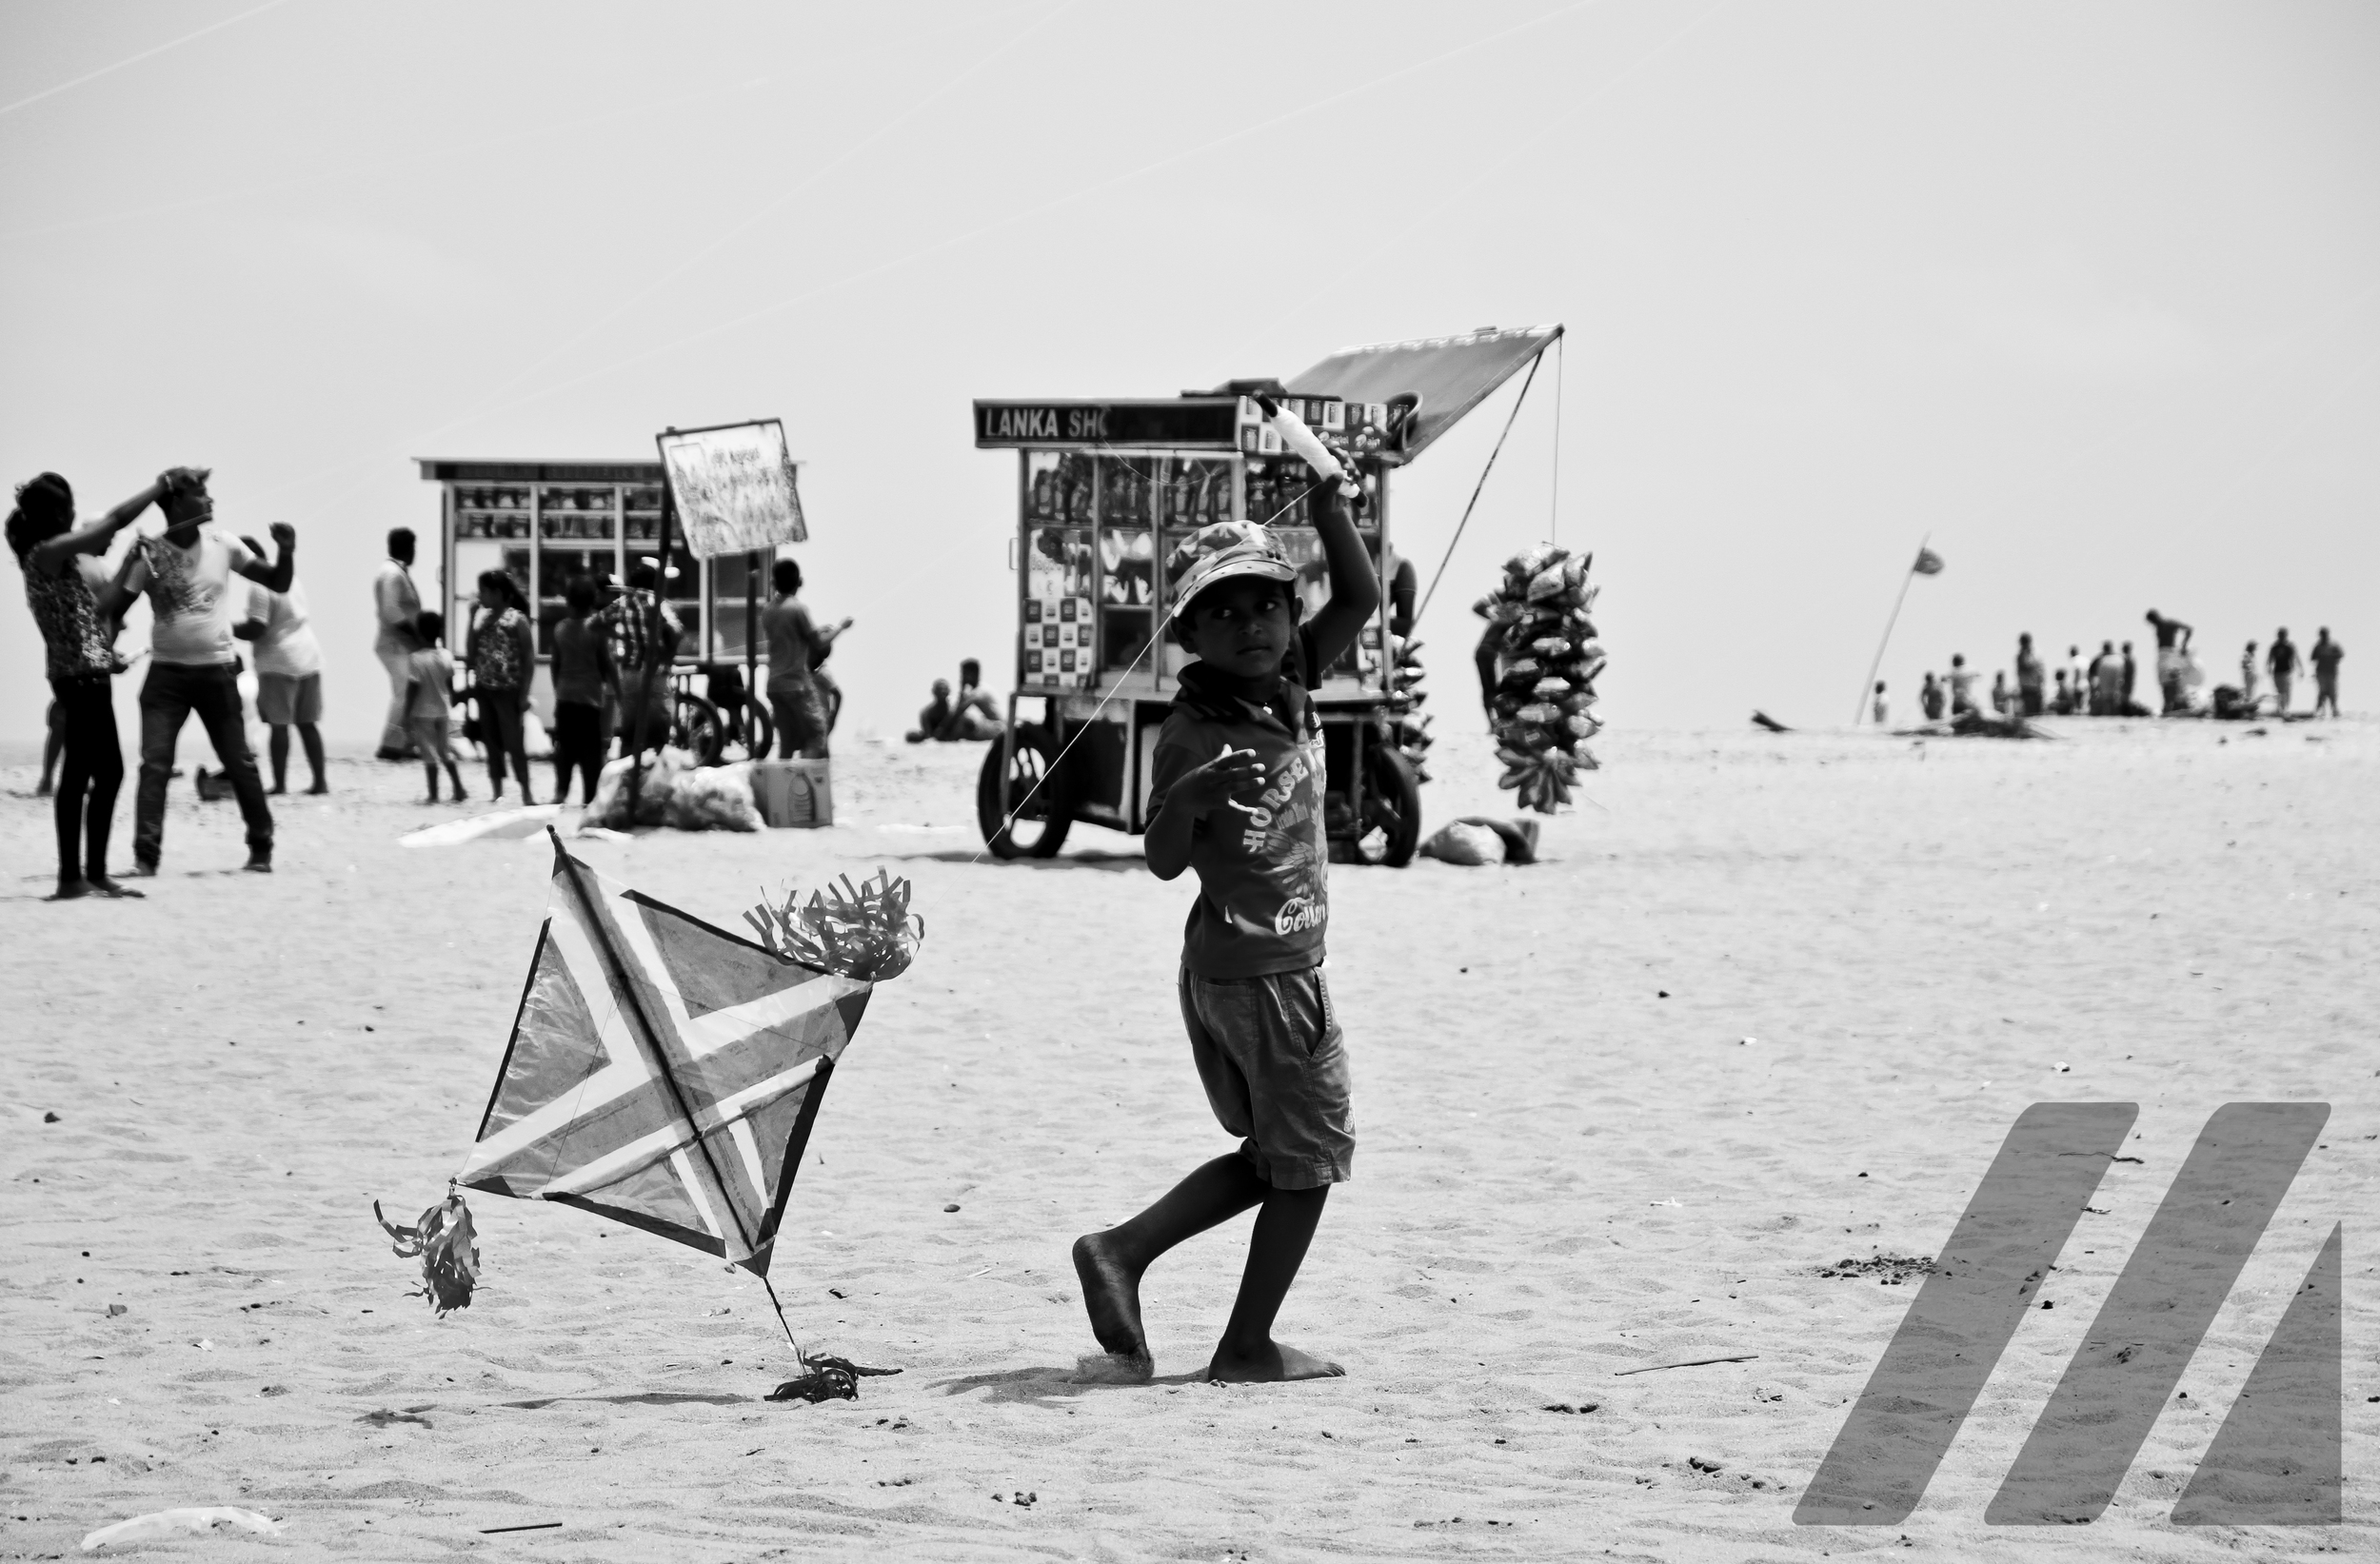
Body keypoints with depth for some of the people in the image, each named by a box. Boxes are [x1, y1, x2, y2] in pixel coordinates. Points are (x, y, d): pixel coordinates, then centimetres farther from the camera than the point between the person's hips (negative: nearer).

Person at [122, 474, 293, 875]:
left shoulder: (223, 547, 0)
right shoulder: (149, 554, -6)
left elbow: (278, 584, 5)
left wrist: (286, 551, -12)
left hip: (217, 671, 1)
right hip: (167, 672, -1)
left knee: (239, 763, 5)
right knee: (155, 764, -10)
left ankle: (261, 850, 18)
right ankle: (145, 856, -9)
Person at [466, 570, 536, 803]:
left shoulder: (516, 619, -8)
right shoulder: (482, 618, 9)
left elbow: (529, 658, -8)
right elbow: (470, 653, 8)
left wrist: (524, 693, -13)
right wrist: (473, 621, 0)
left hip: (508, 689, -6)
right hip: (484, 688, 6)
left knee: (514, 741, -5)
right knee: (492, 741, 9)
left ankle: (526, 791, 1)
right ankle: (496, 790, 15)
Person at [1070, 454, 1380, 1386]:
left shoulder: (1289, 682, 5)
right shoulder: (1194, 732, -16)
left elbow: (1359, 600, 5)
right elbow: (1163, 861, -19)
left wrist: (1327, 498, -4)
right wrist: (1188, 798, -40)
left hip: (1224, 970, 8)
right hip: (1264, 969, -8)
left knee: (1271, 1155, 19)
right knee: (1310, 1157, 3)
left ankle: (1121, 1250, 13)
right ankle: (1248, 1346, 9)